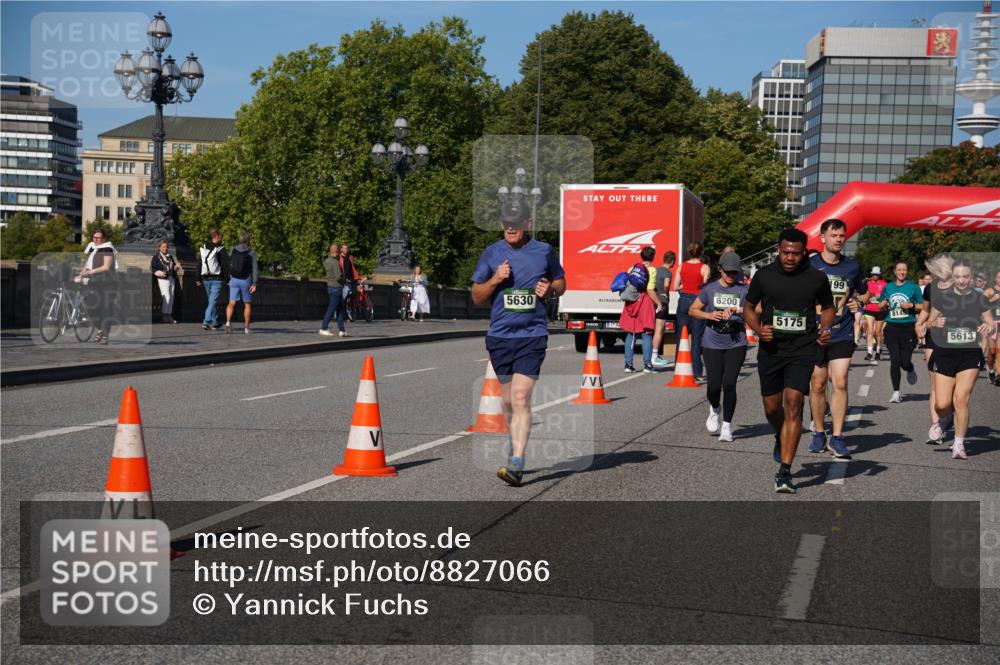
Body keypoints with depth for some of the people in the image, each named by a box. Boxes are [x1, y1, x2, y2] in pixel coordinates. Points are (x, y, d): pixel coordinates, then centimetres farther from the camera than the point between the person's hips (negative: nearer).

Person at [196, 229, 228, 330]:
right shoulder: (221, 249, -9)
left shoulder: (202, 248, 8)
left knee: (212, 300, 18)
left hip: (206, 279, 6)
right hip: (217, 279, -6)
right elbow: (225, 265, -10)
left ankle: (215, 322, 23)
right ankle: (206, 322, -15)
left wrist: (199, 279, 14)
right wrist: (227, 278, -3)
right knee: (213, 301, -5)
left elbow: (199, 264, 10)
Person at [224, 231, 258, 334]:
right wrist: (254, 284, -14)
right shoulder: (252, 253, -4)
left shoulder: (233, 251, 3)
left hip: (234, 280, 2)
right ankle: (246, 328, 15)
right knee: (247, 305, 12)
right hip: (246, 281, -2)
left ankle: (228, 322, -28)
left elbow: (229, 266, 7)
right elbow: (254, 269, -12)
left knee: (231, 303, -3)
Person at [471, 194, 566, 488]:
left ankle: (517, 464, -17)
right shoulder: (491, 254, 5)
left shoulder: (544, 251, 4)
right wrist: (495, 279, -11)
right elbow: (476, 296, 8)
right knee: (507, 399, 13)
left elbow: (561, 282, 18)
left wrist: (550, 289, -4)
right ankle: (515, 440, 41)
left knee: (521, 397, -14)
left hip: (532, 335, -3)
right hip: (499, 335, 3)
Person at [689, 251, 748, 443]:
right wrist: (709, 315, -9)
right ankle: (714, 409, 32)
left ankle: (727, 426, 5)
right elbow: (693, 310, 10)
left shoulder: (744, 290, 2)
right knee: (714, 385, -3)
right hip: (712, 343, 1)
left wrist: (735, 309, -24)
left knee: (729, 384, -8)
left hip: (736, 344, -1)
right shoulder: (710, 289, 6)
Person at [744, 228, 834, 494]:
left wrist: (825, 328, -5)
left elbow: (827, 307, 15)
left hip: (802, 351, -2)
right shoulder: (763, 275, -1)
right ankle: (780, 438, 47)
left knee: (793, 405, -14)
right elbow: (748, 307, 11)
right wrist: (758, 329, -8)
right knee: (772, 408, 11)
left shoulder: (817, 278, -1)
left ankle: (784, 471, -12)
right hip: (770, 350, 2)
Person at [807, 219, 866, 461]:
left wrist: (857, 302, 1)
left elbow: (863, 293, 22)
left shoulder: (852, 266, 6)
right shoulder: (809, 265, -1)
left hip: (842, 335, 1)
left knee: (840, 384, -8)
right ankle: (819, 433, 21)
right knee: (817, 385, 6)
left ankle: (837, 438, -2)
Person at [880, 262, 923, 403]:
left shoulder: (913, 287, 3)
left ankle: (911, 370, 35)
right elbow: (881, 307, 21)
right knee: (894, 361, -5)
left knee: (905, 362, -3)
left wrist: (911, 305, -11)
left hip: (908, 327, -2)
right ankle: (896, 392, 2)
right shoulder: (888, 287, 11)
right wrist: (883, 305, -2)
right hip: (892, 327, 2)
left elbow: (922, 307, 7)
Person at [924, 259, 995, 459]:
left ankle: (959, 444, 2)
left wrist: (989, 327, -15)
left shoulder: (980, 299, 2)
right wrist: (934, 323, -17)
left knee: (961, 399, -12)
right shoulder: (942, 298, 1)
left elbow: (991, 323, 9)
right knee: (942, 404, -3)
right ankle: (941, 423, 34)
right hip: (945, 354, 0)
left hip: (970, 355, 0)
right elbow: (929, 323, 7)